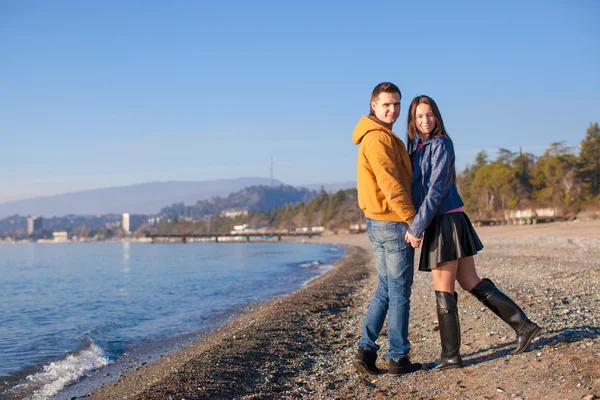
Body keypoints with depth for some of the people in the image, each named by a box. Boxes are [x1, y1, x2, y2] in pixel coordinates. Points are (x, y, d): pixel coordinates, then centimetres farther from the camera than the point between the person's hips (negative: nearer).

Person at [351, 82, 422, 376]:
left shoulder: (377, 137, 17)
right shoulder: (378, 137, -16)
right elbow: (391, 185, -20)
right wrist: (413, 219, -16)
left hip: (377, 222, 10)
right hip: (393, 223, -10)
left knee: (385, 290, 15)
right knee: (399, 293, 0)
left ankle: (366, 352, 12)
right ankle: (398, 358, 9)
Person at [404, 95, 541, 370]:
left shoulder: (440, 144, -10)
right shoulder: (417, 147, 14)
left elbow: (436, 190, -17)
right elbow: (418, 190, 15)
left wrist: (416, 227, -19)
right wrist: (417, 225, 5)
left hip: (446, 223, -9)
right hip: (439, 224, 9)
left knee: (443, 291, 0)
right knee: (471, 283, 13)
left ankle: (450, 355, 10)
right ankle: (523, 325, 19)